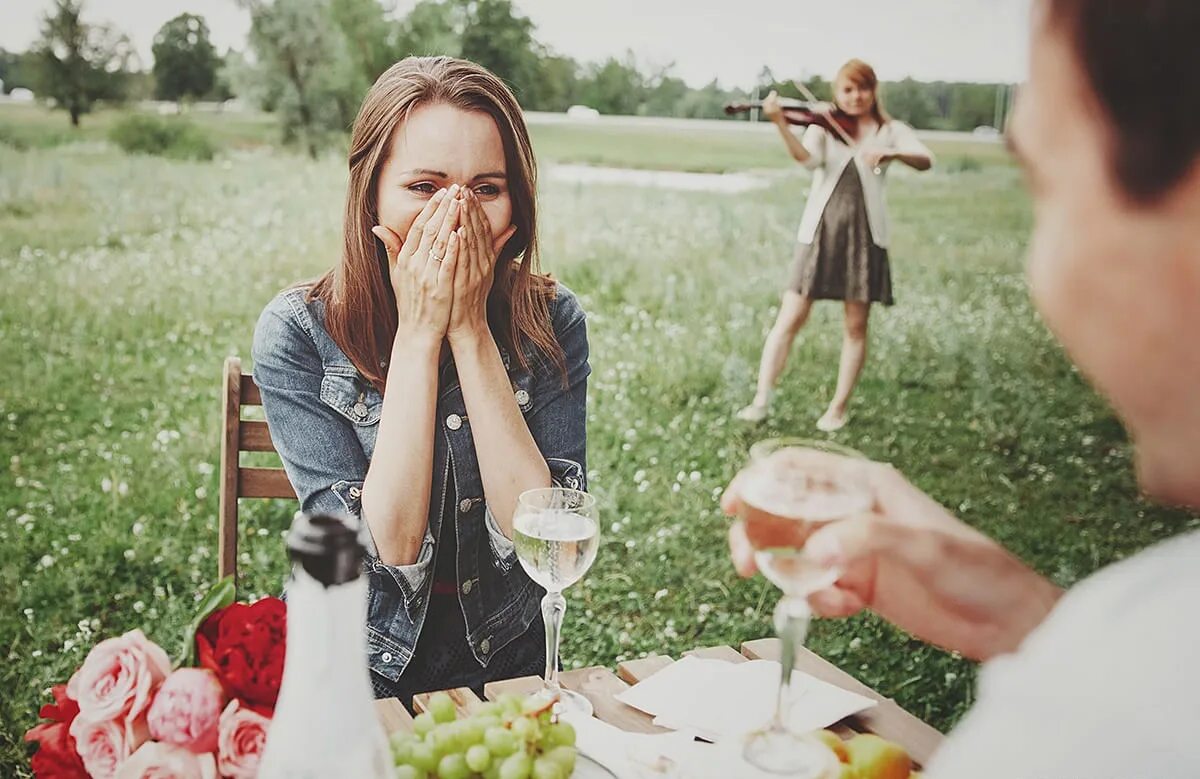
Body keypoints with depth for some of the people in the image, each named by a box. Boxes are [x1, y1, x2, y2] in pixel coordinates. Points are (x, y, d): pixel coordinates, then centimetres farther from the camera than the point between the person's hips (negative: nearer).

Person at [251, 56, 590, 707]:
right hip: (356, 676, -1)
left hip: (506, 669, 2)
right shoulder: (297, 333, -12)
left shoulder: (551, 322, -8)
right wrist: (419, 333, -22)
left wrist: (470, 330, -21)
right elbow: (388, 548, -19)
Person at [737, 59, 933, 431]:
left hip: (864, 233, 1)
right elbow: (808, 159, -15)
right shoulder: (823, 126, 6)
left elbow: (926, 160, -8)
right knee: (789, 318, -5)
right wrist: (781, 123, -32)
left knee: (856, 325, 4)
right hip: (820, 230, -1)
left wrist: (890, 153, -28)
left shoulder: (890, 130, 8)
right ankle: (761, 400, -1)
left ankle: (838, 408, 14)